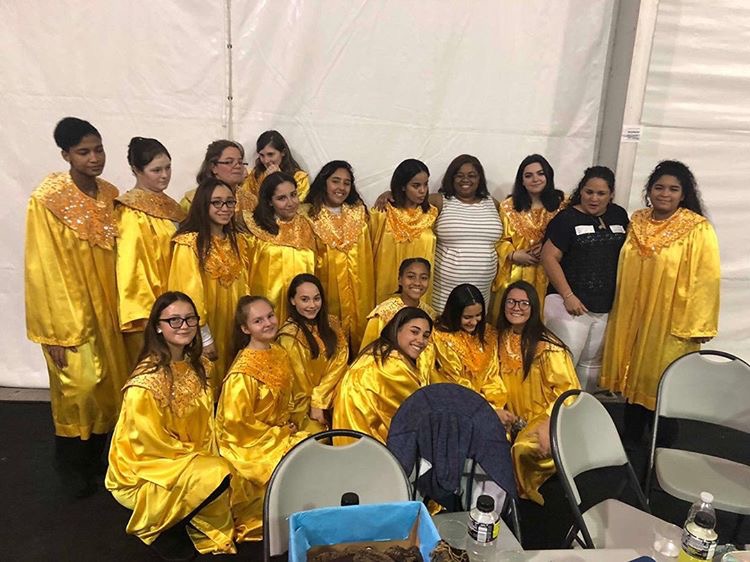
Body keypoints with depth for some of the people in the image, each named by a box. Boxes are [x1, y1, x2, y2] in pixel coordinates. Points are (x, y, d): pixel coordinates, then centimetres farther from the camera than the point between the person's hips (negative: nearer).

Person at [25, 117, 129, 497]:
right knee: (78, 386, 0)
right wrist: (56, 331, -15)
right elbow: (44, 270, -15)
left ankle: (95, 455, 34)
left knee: (109, 383, 13)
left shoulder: (109, 195, 2)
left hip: (105, 307, 6)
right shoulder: (47, 200, -15)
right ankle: (71, 465, 24)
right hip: (69, 312, -6)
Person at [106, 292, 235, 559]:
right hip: (145, 467, -7)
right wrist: (203, 461, -13)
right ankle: (158, 528, 2)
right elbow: (152, 441, -20)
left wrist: (211, 458, -7)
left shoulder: (197, 366, -2)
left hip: (189, 459, 7)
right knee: (217, 478, -24)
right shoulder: (147, 381, -25)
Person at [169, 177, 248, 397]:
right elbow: (190, 295, -17)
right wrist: (205, 338, -16)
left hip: (231, 330, 6)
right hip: (204, 333, -6)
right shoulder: (189, 243, -15)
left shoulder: (235, 241, 7)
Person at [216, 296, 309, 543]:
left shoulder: (279, 354, 1)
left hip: (279, 432, 7)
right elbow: (237, 422, -19)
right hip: (247, 441, -7)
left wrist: (288, 424, 0)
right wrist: (280, 434, -14)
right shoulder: (243, 371, -22)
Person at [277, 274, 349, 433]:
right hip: (304, 407, -5)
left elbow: (340, 362, -4)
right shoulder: (290, 335, -12)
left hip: (333, 397, 5)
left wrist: (319, 401, -12)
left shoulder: (331, 323, 3)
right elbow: (299, 380, -8)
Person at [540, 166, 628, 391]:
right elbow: (549, 257, -11)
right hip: (572, 303, -5)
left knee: (592, 363, 15)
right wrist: (568, 296, -16)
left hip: (606, 306, 5)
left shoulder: (619, 215, 9)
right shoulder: (567, 218, -6)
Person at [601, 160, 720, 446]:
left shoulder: (698, 230, -10)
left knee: (660, 382, 3)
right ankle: (630, 439, 31)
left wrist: (698, 325, -14)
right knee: (633, 377, 14)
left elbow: (705, 279, -13)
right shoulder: (637, 222, 5)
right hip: (633, 316, 5)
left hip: (671, 321, -5)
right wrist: (619, 310, 13)